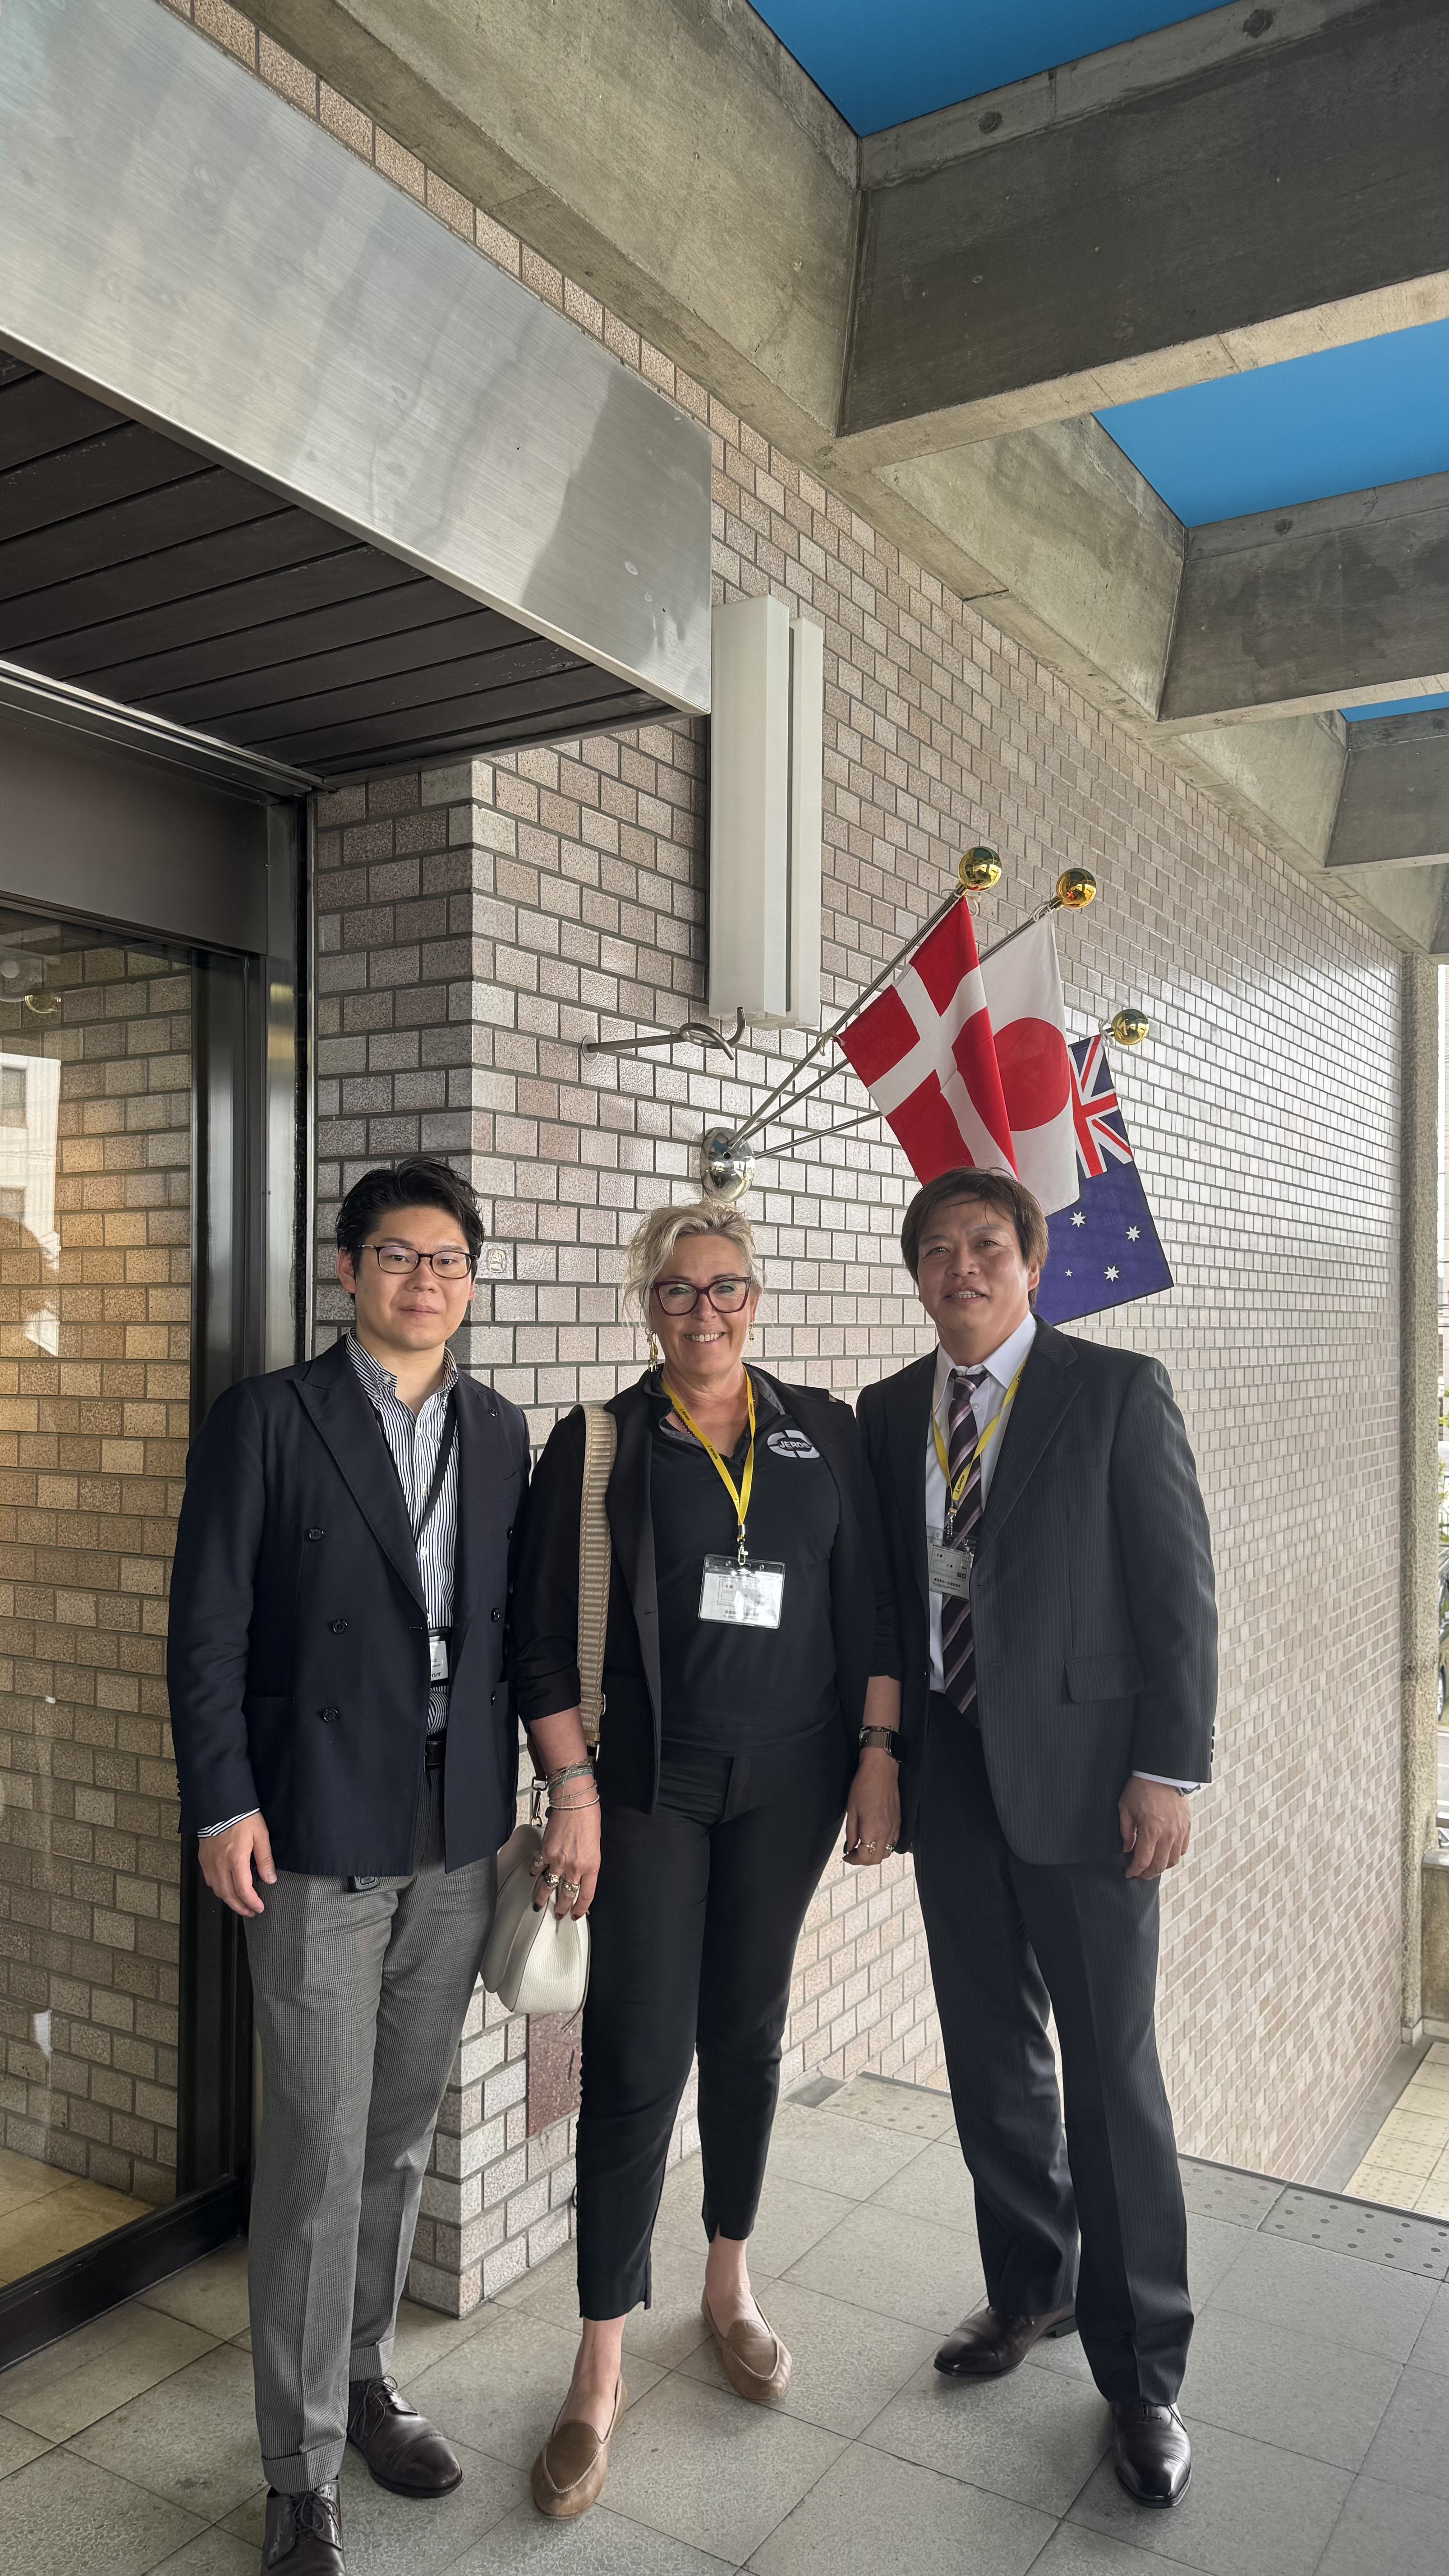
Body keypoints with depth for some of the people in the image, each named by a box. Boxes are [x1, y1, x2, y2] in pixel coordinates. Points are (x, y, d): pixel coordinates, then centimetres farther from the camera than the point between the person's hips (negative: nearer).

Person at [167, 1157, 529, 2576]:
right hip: (318, 1826, -4)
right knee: (318, 2151, 2)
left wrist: (516, 1788, 8)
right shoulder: (265, 1418, -5)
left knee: (401, 2136, 16)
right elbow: (208, 1625, -6)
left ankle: (362, 2377, 37)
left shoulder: (499, 1432, 8)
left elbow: (508, 1620, 11)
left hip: (458, 1830, 4)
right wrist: (222, 1804, -10)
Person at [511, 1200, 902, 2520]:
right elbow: (547, 1633, -4)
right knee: (637, 2057, -2)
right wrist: (574, 1788, -10)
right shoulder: (599, 1443, -3)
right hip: (650, 1781, -2)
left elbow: (869, 1603, 5)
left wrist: (878, 1753, 0)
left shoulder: (823, 1431, 4)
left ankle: (730, 2285, 37)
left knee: (748, 2031, 15)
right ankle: (601, 2370, 14)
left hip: (788, 1780, 3)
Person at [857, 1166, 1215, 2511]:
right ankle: (1030, 2286, 37)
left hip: (1079, 1768, -4)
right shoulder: (887, 1412, 7)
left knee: (1111, 2069, 4)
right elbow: (885, 1590, 10)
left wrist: (1168, 1770, -12)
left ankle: (1141, 2373, 21)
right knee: (991, 2057, 16)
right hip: (948, 1773, 4)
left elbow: (1179, 1588, -8)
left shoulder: (1118, 1390, -6)